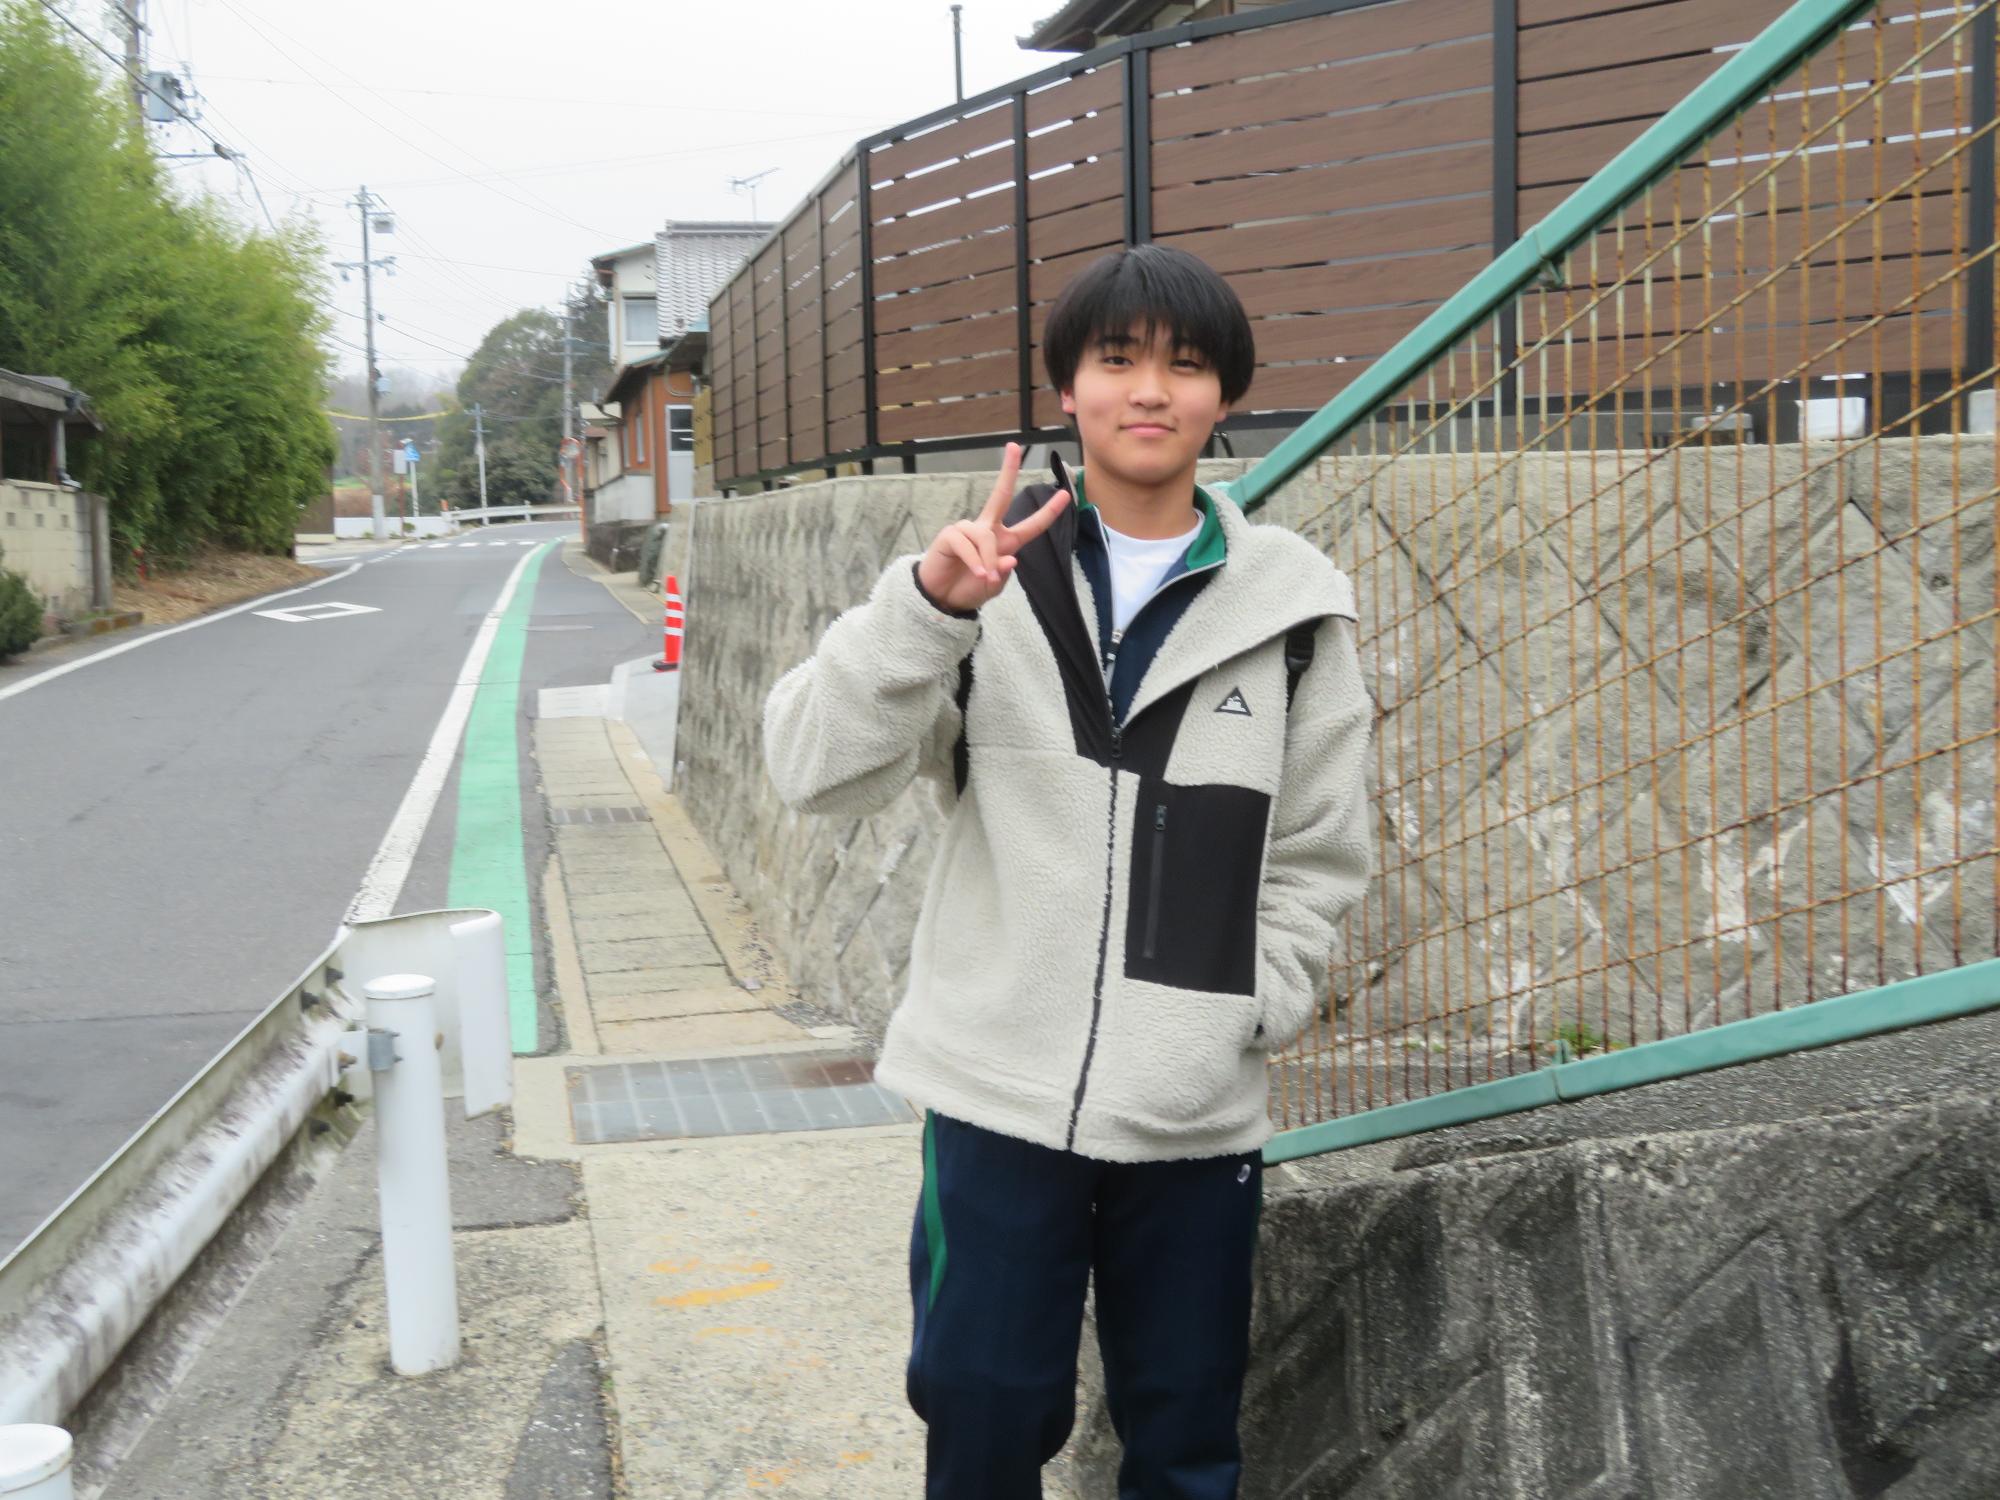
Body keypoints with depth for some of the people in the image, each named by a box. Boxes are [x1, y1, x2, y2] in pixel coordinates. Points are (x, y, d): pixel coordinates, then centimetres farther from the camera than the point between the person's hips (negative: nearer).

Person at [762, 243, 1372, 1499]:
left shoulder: (1289, 604, 2)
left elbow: (1319, 855, 7)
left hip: (1200, 1111, 1)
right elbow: (817, 771, -9)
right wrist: (927, 603, -22)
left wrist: (1246, 1012, -5)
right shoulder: (993, 574, -1)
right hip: (998, 1090, 0)